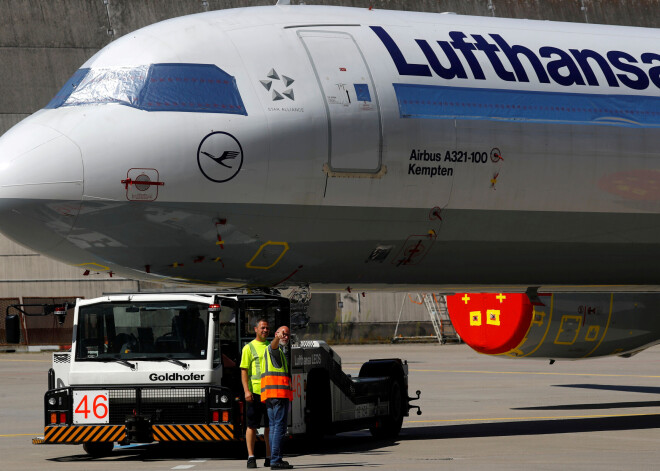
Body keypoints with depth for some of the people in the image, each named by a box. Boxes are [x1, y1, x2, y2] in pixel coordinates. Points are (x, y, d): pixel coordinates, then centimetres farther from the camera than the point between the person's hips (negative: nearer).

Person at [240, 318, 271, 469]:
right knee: (252, 425, -3)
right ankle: (251, 457, 0)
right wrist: (246, 391, -14)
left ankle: (269, 458, 11)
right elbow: (244, 371, -3)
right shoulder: (249, 348, 2)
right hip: (255, 392, -4)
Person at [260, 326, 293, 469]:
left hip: (268, 393, 10)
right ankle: (276, 460, -15)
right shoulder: (274, 349, -4)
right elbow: (274, 345, -30)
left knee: (274, 426, 11)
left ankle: (275, 459, 11)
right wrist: (277, 339, -52)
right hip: (279, 392, -10)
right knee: (280, 426, -11)